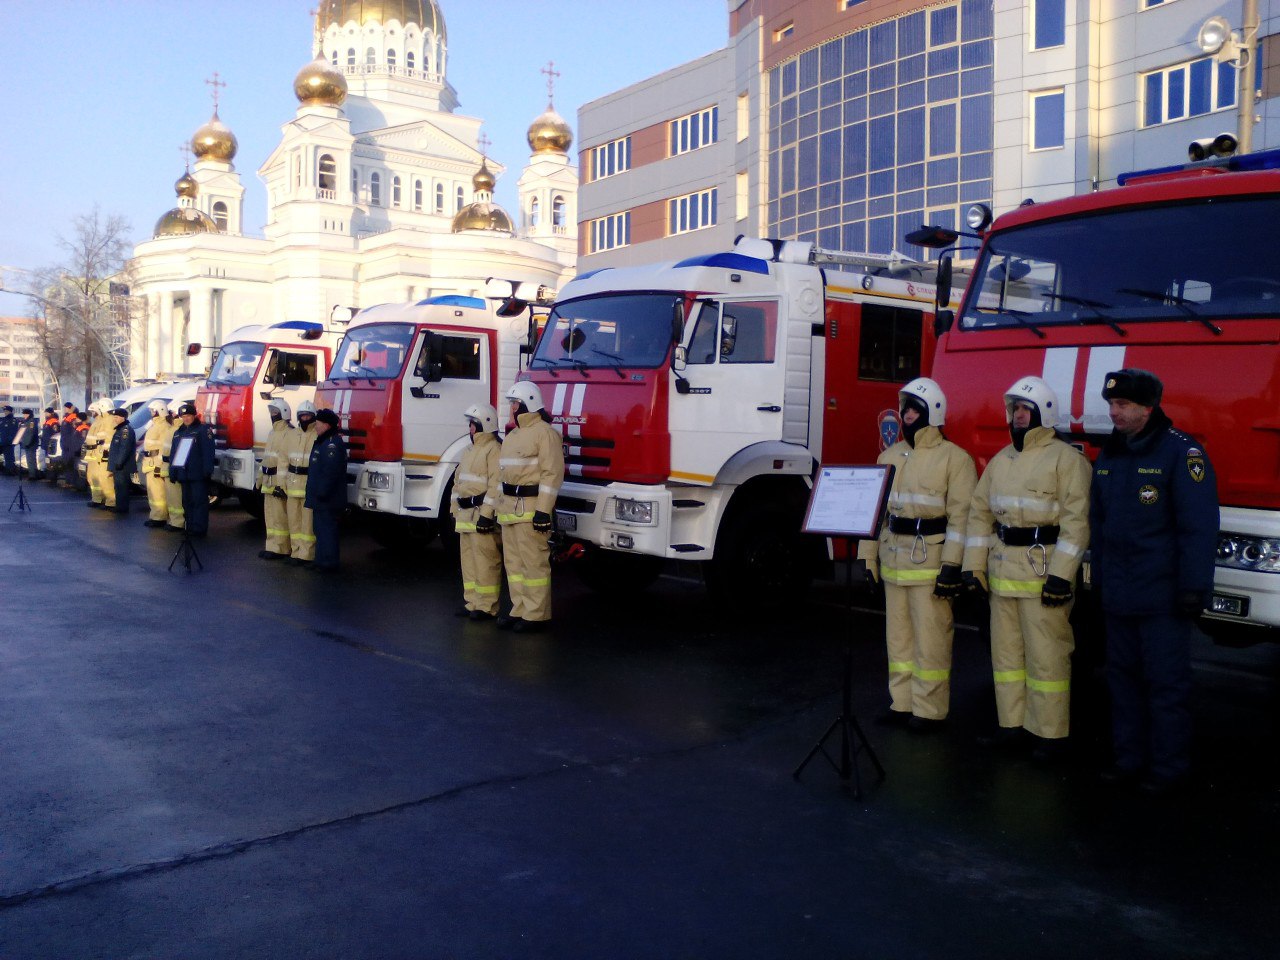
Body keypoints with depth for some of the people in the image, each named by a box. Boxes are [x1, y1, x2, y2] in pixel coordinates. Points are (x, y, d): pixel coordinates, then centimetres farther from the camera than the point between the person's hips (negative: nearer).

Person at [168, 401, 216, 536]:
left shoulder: (203, 430, -4)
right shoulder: (178, 433, 19)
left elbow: (208, 451, -12)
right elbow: (173, 453, 21)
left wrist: (207, 470, -19)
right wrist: (172, 470, 13)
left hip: (198, 474, -8)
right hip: (183, 473, 8)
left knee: (200, 501, -7)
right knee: (187, 501, 11)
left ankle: (199, 528, -7)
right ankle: (190, 526, 17)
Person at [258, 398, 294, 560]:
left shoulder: (289, 433, -14)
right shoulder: (273, 432, 19)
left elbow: (285, 460, -21)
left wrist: (281, 484, -25)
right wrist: (261, 479, 21)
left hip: (279, 482, -10)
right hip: (269, 482, 10)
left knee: (279, 516, -7)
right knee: (270, 515, 13)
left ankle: (279, 549, -3)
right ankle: (272, 546, 19)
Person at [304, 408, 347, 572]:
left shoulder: (332, 444, -18)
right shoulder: (322, 442, 17)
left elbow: (331, 472, -25)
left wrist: (321, 494, -25)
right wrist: (311, 495, 22)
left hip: (327, 500, -11)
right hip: (320, 499, 11)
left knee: (326, 530, -6)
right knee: (321, 528, 16)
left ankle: (328, 563, -1)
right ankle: (322, 560, 23)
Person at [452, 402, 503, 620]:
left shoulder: (494, 449, -12)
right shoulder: (469, 451, 19)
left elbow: (496, 485, -19)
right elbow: (459, 482, 23)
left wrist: (486, 514, -23)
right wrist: (455, 511, 18)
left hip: (482, 515, -10)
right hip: (466, 515, 10)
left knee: (485, 561, -7)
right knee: (468, 559, 13)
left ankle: (487, 607, -3)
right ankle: (472, 602, 20)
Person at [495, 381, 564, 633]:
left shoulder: (544, 432, -10)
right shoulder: (512, 435, 19)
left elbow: (552, 473, -17)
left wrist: (544, 510, -22)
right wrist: (500, 506, 20)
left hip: (530, 507, -9)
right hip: (509, 507, 10)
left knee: (534, 562, -5)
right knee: (514, 561, 12)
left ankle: (536, 615, 0)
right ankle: (520, 610, 20)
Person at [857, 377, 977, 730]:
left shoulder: (954, 458, -6)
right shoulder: (890, 456, 13)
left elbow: (961, 515, -12)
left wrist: (952, 565, -18)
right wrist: (868, 555, 9)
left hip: (930, 561, -6)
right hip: (893, 559, 6)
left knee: (931, 638, -1)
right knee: (898, 634, 12)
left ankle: (930, 710, 8)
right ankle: (902, 703, 21)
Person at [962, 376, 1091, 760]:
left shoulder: (1065, 458, -7)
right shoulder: (1000, 461, 14)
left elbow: (1075, 519, -14)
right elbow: (980, 512, 14)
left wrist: (1061, 574, -20)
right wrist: (973, 565, 7)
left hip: (1042, 569, -7)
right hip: (1003, 570, 7)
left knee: (1046, 655, -2)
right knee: (1006, 649, 12)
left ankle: (1051, 733, 8)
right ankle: (1011, 724, 22)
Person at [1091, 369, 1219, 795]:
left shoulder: (1181, 453, -11)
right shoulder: (1109, 455, 11)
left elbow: (1200, 525, -14)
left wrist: (1193, 588, -16)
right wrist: (1099, 577, 15)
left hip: (1161, 596, -7)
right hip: (1118, 596, 7)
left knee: (1166, 683, 2)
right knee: (1123, 677, 13)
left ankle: (1169, 768, 13)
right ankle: (1130, 759, 24)